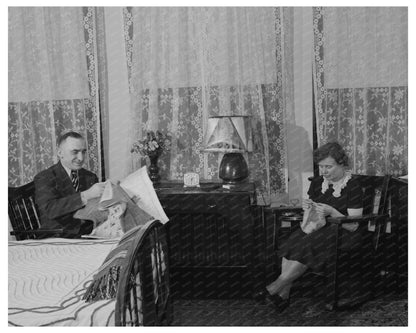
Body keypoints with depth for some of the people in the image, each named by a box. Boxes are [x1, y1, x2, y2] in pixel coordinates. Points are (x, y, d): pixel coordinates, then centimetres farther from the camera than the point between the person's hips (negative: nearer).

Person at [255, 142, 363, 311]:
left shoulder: (353, 187, -8)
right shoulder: (317, 183, 9)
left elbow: (353, 226, -10)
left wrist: (331, 212, -23)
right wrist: (307, 207, -6)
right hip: (317, 230, 5)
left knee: (307, 244, -32)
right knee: (292, 241, -26)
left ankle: (275, 287, -24)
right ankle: (283, 294, -27)